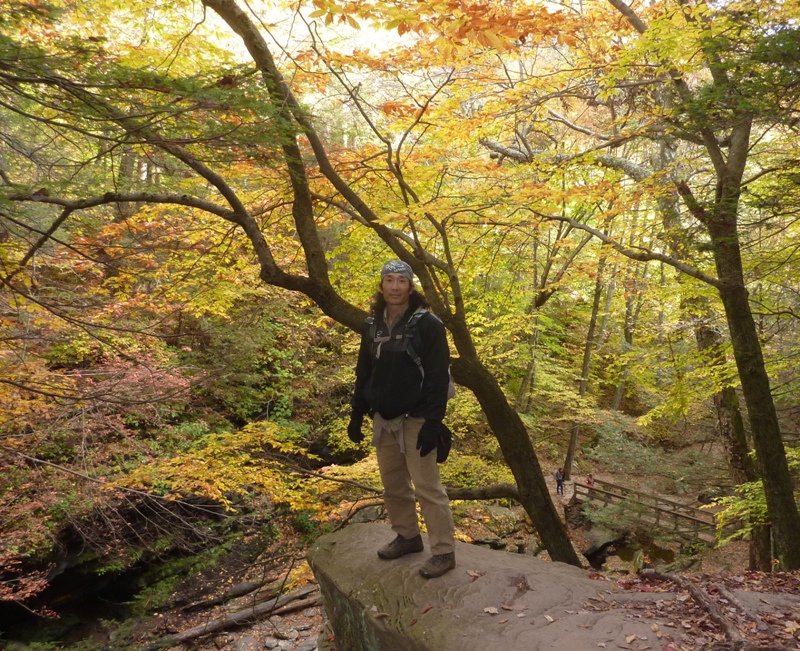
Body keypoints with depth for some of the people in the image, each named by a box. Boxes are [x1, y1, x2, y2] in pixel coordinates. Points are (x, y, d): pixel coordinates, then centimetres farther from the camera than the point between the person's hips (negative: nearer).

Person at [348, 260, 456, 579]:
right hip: (383, 419, 6)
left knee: (427, 486, -4)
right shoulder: (373, 325, 9)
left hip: (415, 420, -6)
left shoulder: (427, 324, -9)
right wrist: (356, 415, 12)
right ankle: (407, 537, 31)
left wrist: (432, 423, -18)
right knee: (393, 485, 14)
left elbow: (438, 376, -13)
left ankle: (444, 551, 7)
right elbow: (364, 372, 15)